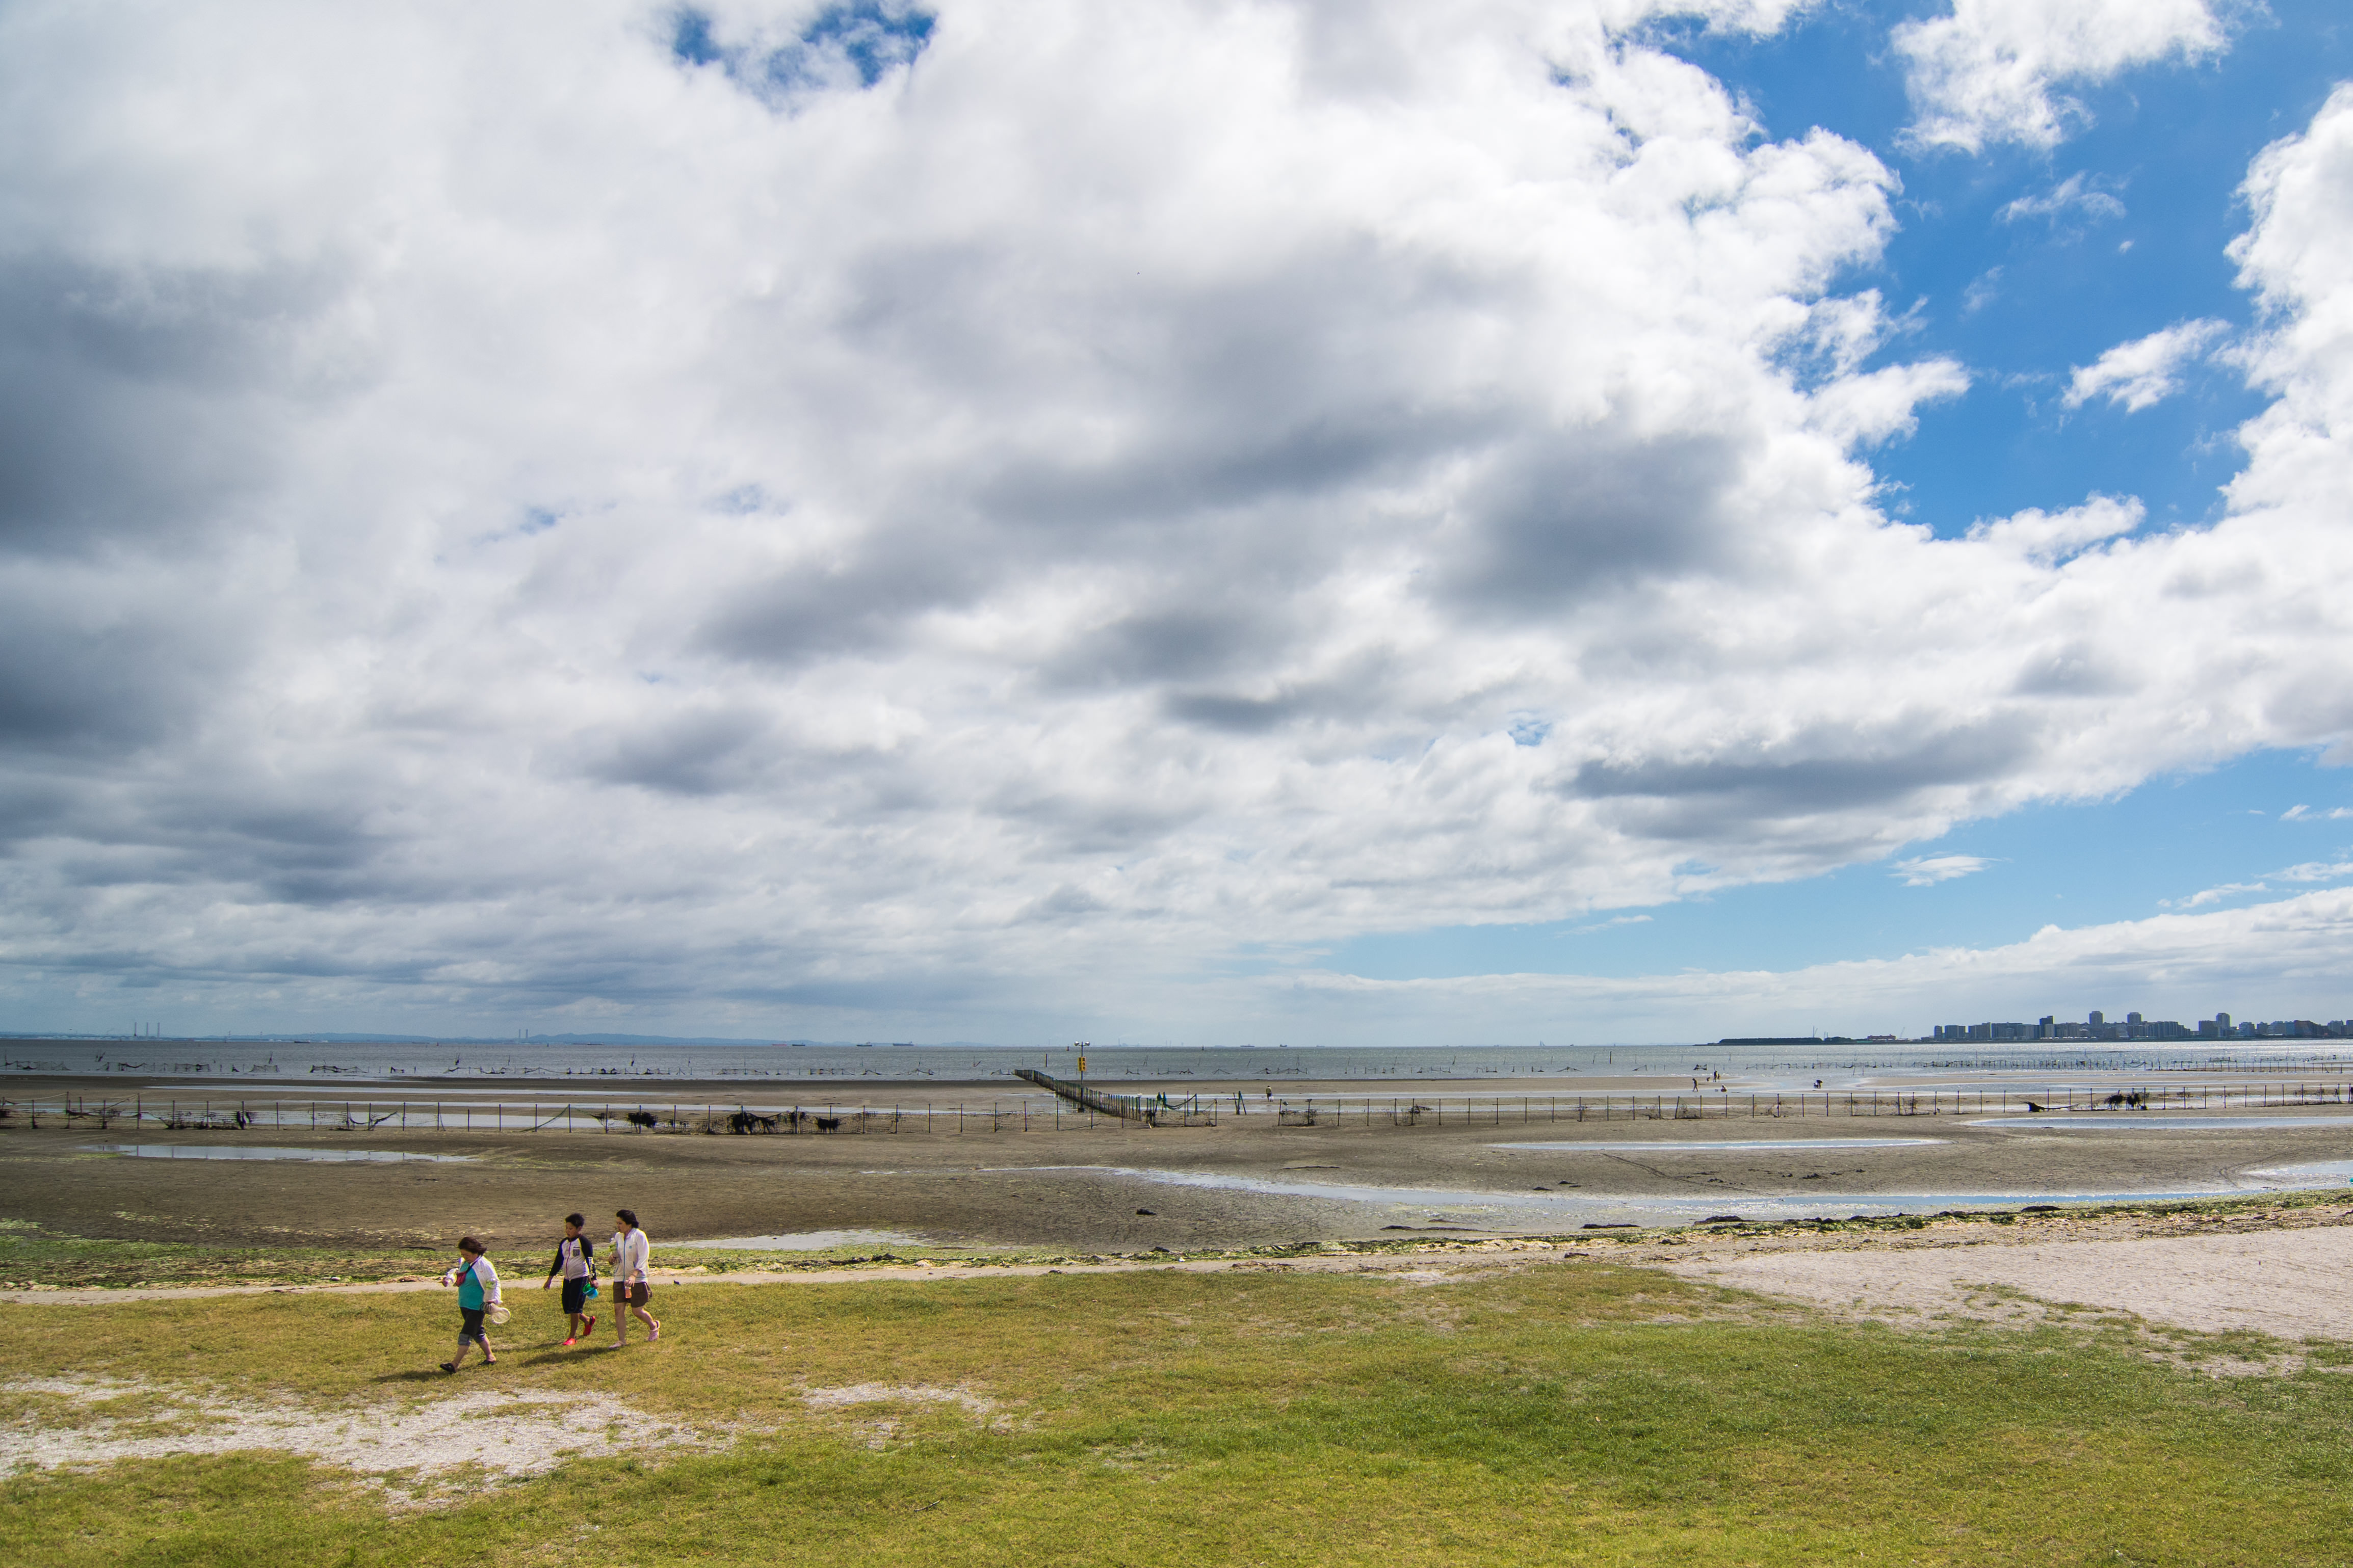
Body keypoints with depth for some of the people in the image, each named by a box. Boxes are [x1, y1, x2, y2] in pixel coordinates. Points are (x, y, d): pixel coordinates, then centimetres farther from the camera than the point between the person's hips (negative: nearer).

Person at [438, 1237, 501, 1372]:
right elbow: (457, 1272, 24)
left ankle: (455, 1364, -6)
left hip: (477, 1307, -9)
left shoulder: (484, 1265, -18)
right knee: (477, 1333, 18)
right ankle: (490, 1356, 30)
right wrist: (449, 1278, 3)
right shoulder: (464, 1262, 6)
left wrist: (491, 1301, -22)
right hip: (464, 1305, 9)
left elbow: (493, 1283, -16)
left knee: (466, 1334, -8)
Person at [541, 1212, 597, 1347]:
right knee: (567, 1308, 7)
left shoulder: (584, 1242, -9)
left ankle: (573, 1337, 0)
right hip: (568, 1279, 7)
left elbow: (590, 1260, -13)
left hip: (580, 1278, -7)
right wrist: (550, 1278, 18)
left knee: (574, 1308, -10)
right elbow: (558, 1261, 19)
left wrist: (593, 1279, -20)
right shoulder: (564, 1243, 11)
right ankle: (589, 1320, 32)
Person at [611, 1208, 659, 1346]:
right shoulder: (618, 1236, 7)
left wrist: (634, 1275, -30)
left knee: (637, 1311, 2)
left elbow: (643, 1257, -18)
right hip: (619, 1279, 5)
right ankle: (622, 1340, 5)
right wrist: (613, 1257, -7)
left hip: (637, 1280, -5)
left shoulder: (639, 1236, -12)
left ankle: (654, 1327, 28)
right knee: (618, 1309, -3)